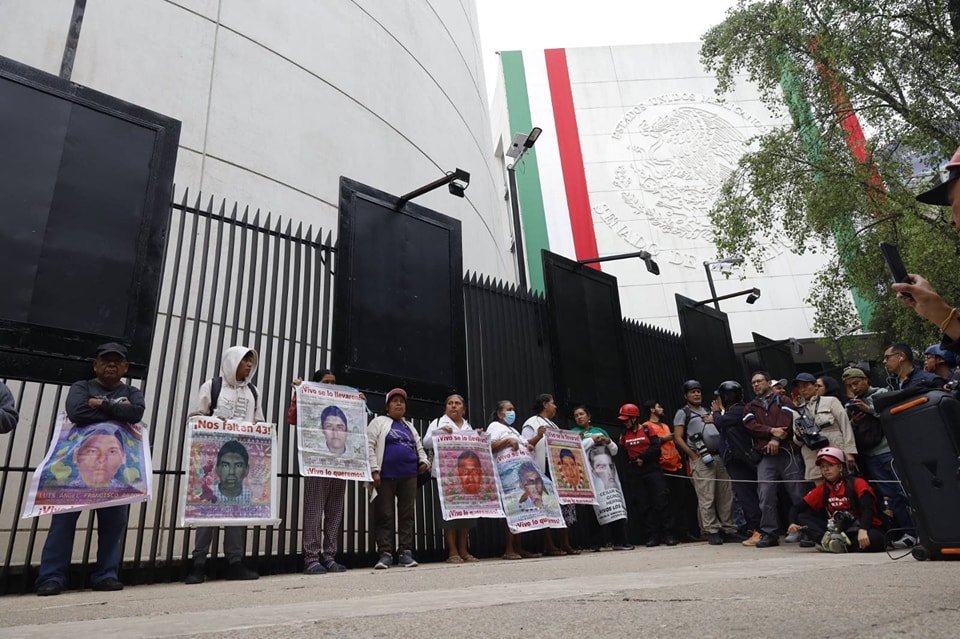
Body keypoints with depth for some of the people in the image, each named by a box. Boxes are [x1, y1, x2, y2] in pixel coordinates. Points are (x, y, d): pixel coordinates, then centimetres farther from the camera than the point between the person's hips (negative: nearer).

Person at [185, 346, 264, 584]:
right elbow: (196, 417, 1)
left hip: (243, 457, 4)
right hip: (215, 454, -4)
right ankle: (199, 563, 4)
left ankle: (235, 562, 8)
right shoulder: (212, 386, 4)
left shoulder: (253, 391, 17)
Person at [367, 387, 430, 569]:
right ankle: (385, 553, 3)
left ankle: (405, 552, 8)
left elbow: (419, 448, 26)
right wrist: (374, 470, -13)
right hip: (386, 476, -4)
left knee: (407, 515, 3)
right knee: (385, 515, -2)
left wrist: (424, 461, 5)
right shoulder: (379, 421, 6)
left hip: (408, 476, 5)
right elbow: (369, 446, -4)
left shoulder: (410, 427, 22)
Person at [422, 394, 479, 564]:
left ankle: (463, 551, 9)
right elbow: (426, 443, 0)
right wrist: (439, 431, -15)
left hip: (467, 473, 4)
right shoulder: (438, 423, 10)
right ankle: (452, 552, -2)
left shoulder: (468, 426, 23)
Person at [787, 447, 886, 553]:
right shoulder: (822, 489, 6)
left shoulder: (858, 484, -7)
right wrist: (793, 523, -17)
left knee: (874, 538, -39)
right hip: (838, 529, 5)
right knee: (802, 518, -11)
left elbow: (867, 508, -24)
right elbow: (797, 508, 4)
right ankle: (828, 541, -33)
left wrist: (862, 530, -42)